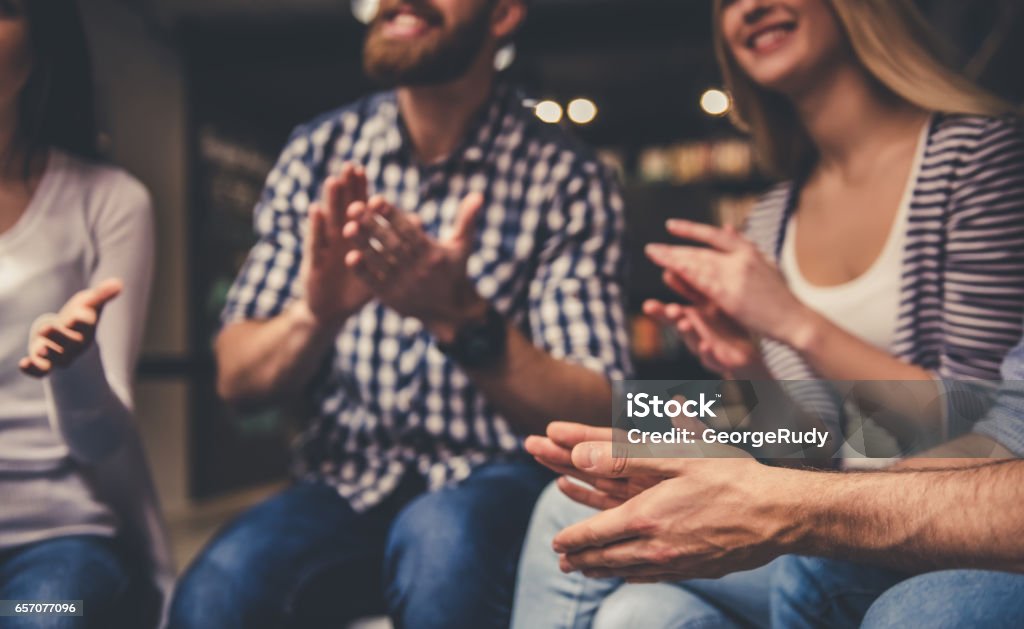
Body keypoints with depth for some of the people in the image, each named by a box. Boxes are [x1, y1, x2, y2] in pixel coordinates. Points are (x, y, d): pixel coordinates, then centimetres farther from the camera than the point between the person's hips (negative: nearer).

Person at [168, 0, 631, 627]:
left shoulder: (566, 179, -7)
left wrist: (460, 316, -29)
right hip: (348, 482, 2)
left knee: (440, 538, -34)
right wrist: (316, 312, -22)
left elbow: (596, 417, -12)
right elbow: (237, 378, 1)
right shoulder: (319, 153, 2)